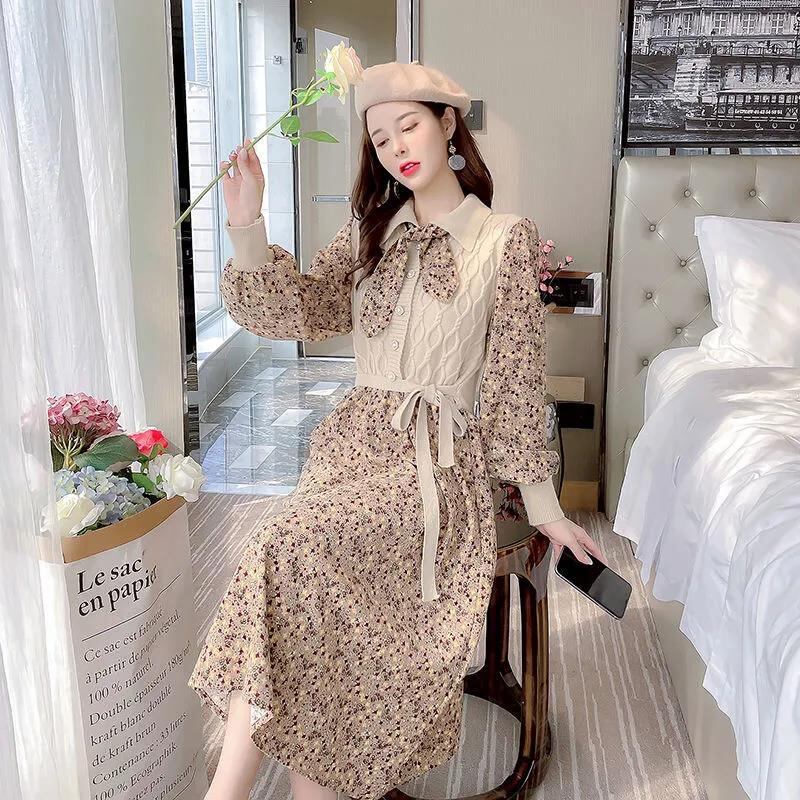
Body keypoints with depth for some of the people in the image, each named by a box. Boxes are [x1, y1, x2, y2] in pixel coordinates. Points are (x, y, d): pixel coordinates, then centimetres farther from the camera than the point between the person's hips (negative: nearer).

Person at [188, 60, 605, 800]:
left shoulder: (507, 239, 1)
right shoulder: (372, 231, 15)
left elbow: (517, 380, 1)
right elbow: (295, 310, 2)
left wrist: (542, 502, 2)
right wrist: (247, 224, -13)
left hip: (440, 456, -4)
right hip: (356, 437, 4)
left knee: (292, 548, -28)